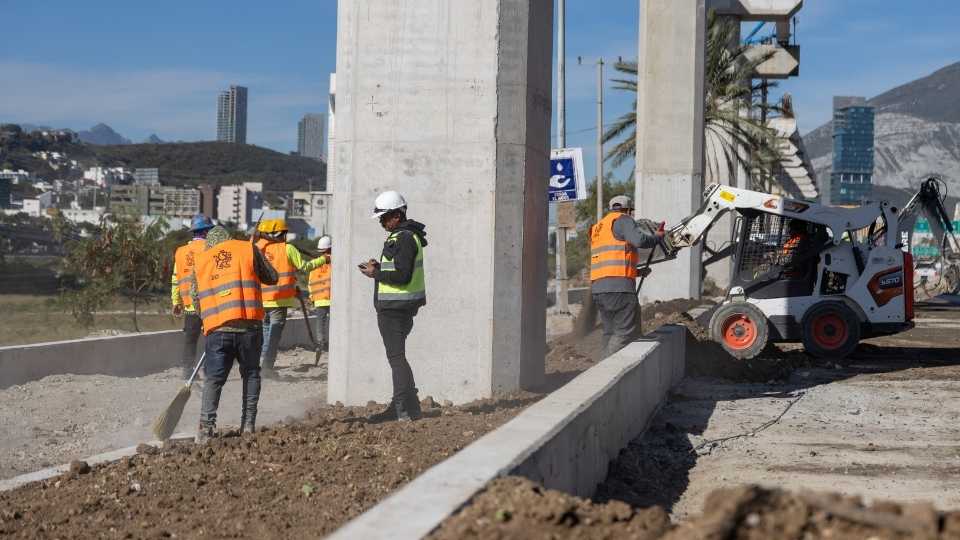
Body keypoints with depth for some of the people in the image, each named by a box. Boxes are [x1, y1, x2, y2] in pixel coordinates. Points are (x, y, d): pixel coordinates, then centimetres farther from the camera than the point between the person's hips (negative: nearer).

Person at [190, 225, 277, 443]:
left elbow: (196, 297, 15)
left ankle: (206, 427, -6)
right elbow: (272, 278, 13)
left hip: (217, 329, 1)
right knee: (251, 374, 14)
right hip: (248, 325, -1)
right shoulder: (248, 249, 8)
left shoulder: (200, 260, 14)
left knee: (213, 379, 6)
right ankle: (248, 425, 11)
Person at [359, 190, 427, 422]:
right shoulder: (407, 235, 16)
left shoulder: (404, 238, -17)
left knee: (396, 357, -7)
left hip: (394, 307, -11)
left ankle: (405, 410, -5)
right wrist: (379, 267, 8)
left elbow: (402, 275, -24)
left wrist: (376, 273, -12)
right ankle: (402, 405, 22)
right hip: (398, 306, 11)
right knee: (397, 356, 16)